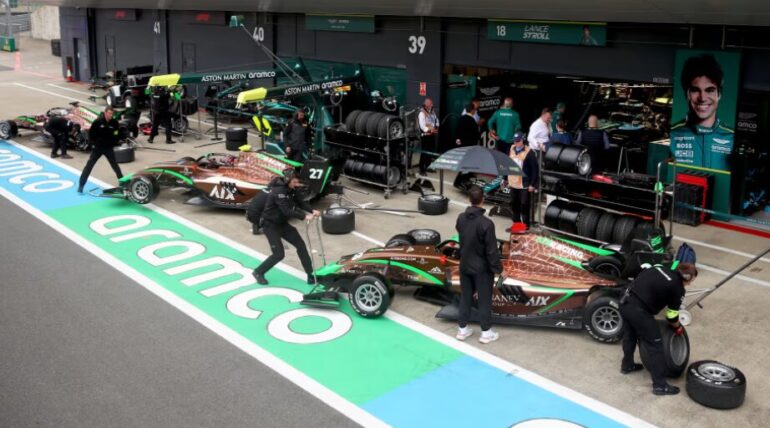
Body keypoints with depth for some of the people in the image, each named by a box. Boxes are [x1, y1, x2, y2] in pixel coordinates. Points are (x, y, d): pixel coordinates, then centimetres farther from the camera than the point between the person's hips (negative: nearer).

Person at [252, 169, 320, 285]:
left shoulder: (291, 190, -1)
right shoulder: (278, 191, -28)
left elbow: (300, 202, -2)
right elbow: (287, 211, -35)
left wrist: (312, 211, -20)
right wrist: (304, 217, -39)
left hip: (283, 223, 9)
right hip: (270, 225, -8)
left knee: (301, 245, 2)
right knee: (278, 254, -9)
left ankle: (311, 275, 10)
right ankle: (258, 272, 13)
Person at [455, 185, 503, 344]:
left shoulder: (461, 218, -7)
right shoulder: (486, 223, -26)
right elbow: (491, 250, -21)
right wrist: (498, 269, -10)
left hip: (464, 265, 5)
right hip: (482, 268, -5)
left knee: (465, 297, 17)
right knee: (484, 299, 9)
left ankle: (462, 329, 26)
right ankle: (486, 332, 19)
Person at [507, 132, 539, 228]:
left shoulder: (529, 152, -14)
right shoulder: (512, 149, 6)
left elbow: (535, 169, -13)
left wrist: (532, 184, -15)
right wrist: (507, 179, 14)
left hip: (525, 184, -6)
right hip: (513, 183, 6)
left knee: (524, 205, -2)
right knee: (514, 204, 14)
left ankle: (525, 226, 8)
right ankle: (516, 224, 27)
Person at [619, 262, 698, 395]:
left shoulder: (659, 268, 15)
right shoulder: (678, 289, -3)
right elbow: (672, 316, 4)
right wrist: (678, 328, 26)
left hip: (625, 302, 8)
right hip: (639, 311, -8)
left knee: (630, 336, 31)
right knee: (655, 346, 5)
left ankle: (627, 365, 51)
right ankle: (660, 385, 10)